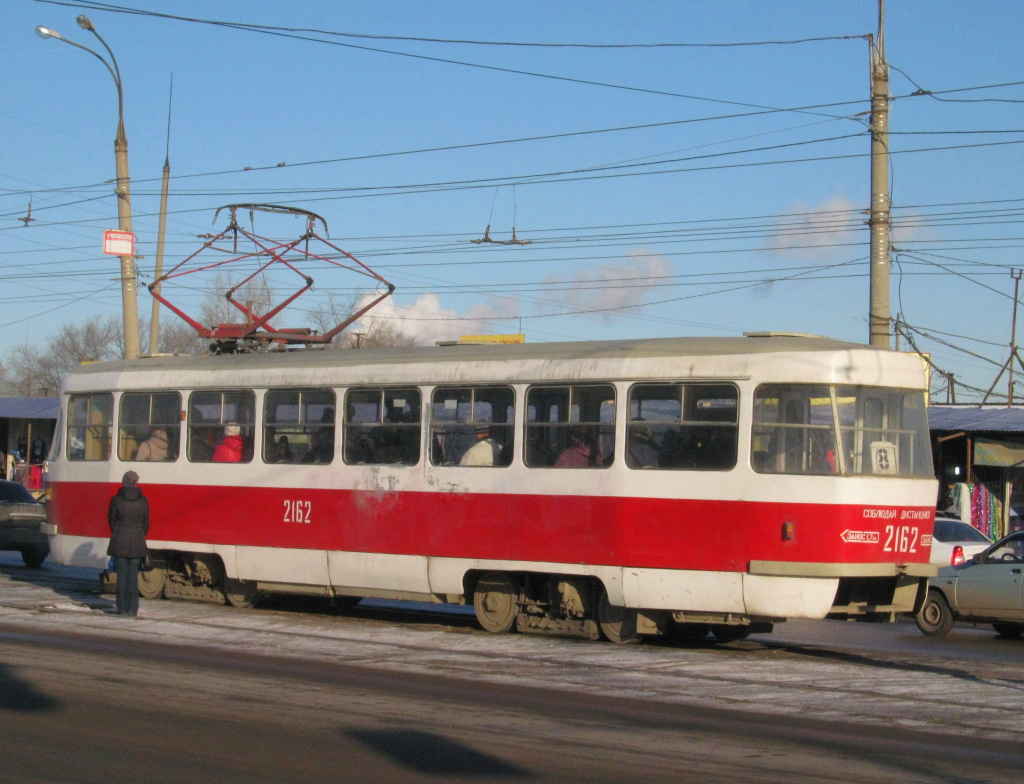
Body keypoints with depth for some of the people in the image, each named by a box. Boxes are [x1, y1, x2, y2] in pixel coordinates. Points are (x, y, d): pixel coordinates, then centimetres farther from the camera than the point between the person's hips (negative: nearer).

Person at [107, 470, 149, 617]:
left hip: (119, 542, -1)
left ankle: (122, 609, 5)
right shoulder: (143, 501, -3)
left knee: (121, 575, 5)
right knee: (133, 575, 5)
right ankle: (132, 609, 4)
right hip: (137, 543, 1)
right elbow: (146, 522, 4)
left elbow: (111, 520, 3)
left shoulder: (116, 500, -7)